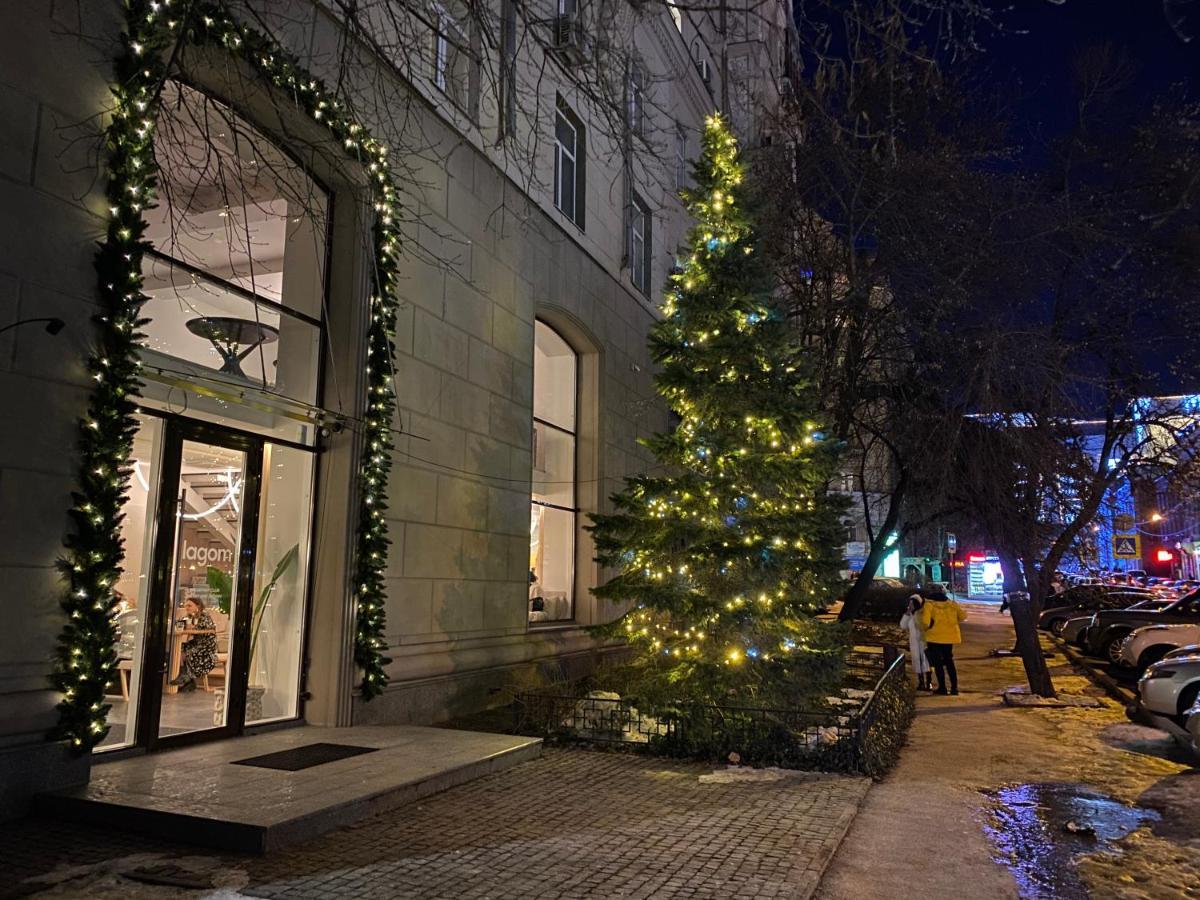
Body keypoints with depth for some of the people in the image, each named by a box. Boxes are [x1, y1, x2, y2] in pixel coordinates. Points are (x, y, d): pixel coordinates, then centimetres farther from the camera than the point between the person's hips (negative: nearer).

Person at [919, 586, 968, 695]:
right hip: (949, 636, 4)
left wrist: (925, 628, 0)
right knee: (949, 661, 17)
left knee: (937, 662, 7)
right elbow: (962, 616, 2)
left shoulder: (929, 604, -9)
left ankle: (942, 687, 6)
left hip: (935, 637, -4)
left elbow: (925, 621, -20)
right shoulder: (952, 604, 5)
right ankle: (954, 686, 13)